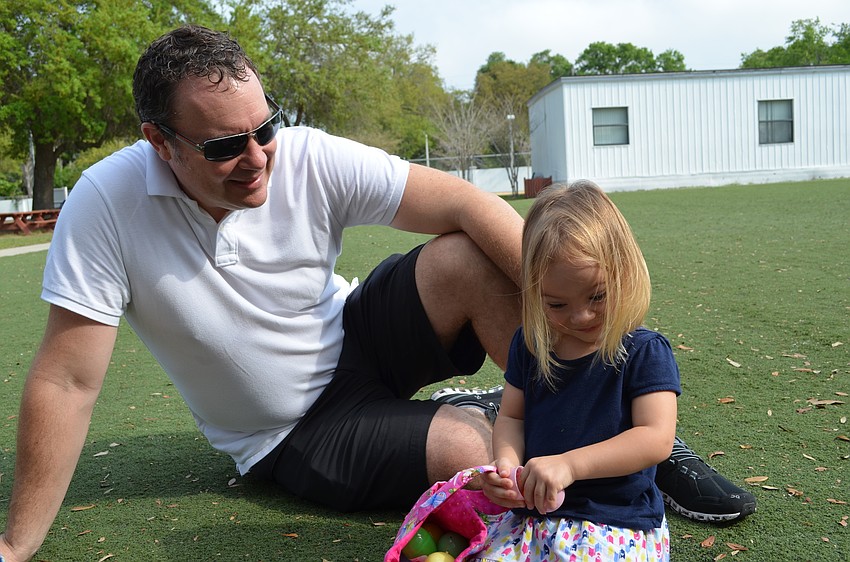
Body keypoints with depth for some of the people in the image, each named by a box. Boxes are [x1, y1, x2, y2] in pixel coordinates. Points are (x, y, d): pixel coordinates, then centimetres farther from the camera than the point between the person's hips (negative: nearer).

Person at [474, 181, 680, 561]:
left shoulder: (645, 352, -9)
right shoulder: (529, 344, 5)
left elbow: (657, 439, -17)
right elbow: (511, 417, 9)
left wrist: (568, 464, -27)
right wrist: (506, 463, -14)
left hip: (618, 524, -2)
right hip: (533, 513, 3)